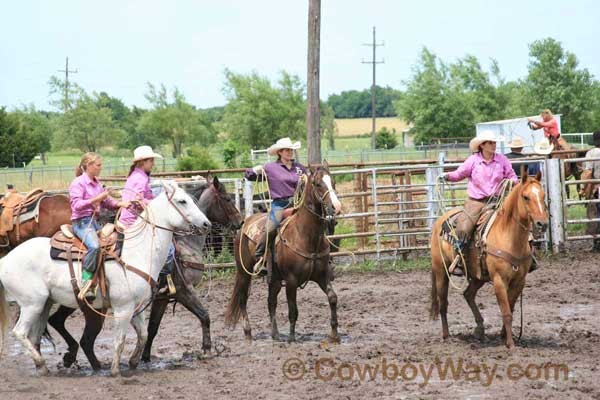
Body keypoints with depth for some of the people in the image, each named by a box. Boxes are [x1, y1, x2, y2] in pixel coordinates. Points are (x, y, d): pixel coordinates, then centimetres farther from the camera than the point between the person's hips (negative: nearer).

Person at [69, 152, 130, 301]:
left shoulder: (97, 183, 16)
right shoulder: (78, 183, -8)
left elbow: (106, 202, 18)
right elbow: (76, 205, -18)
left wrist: (120, 204, 0)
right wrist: (95, 199, -25)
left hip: (94, 221, 9)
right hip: (82, 222, -9)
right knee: (94, 245, -34)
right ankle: (86, 283, -32)